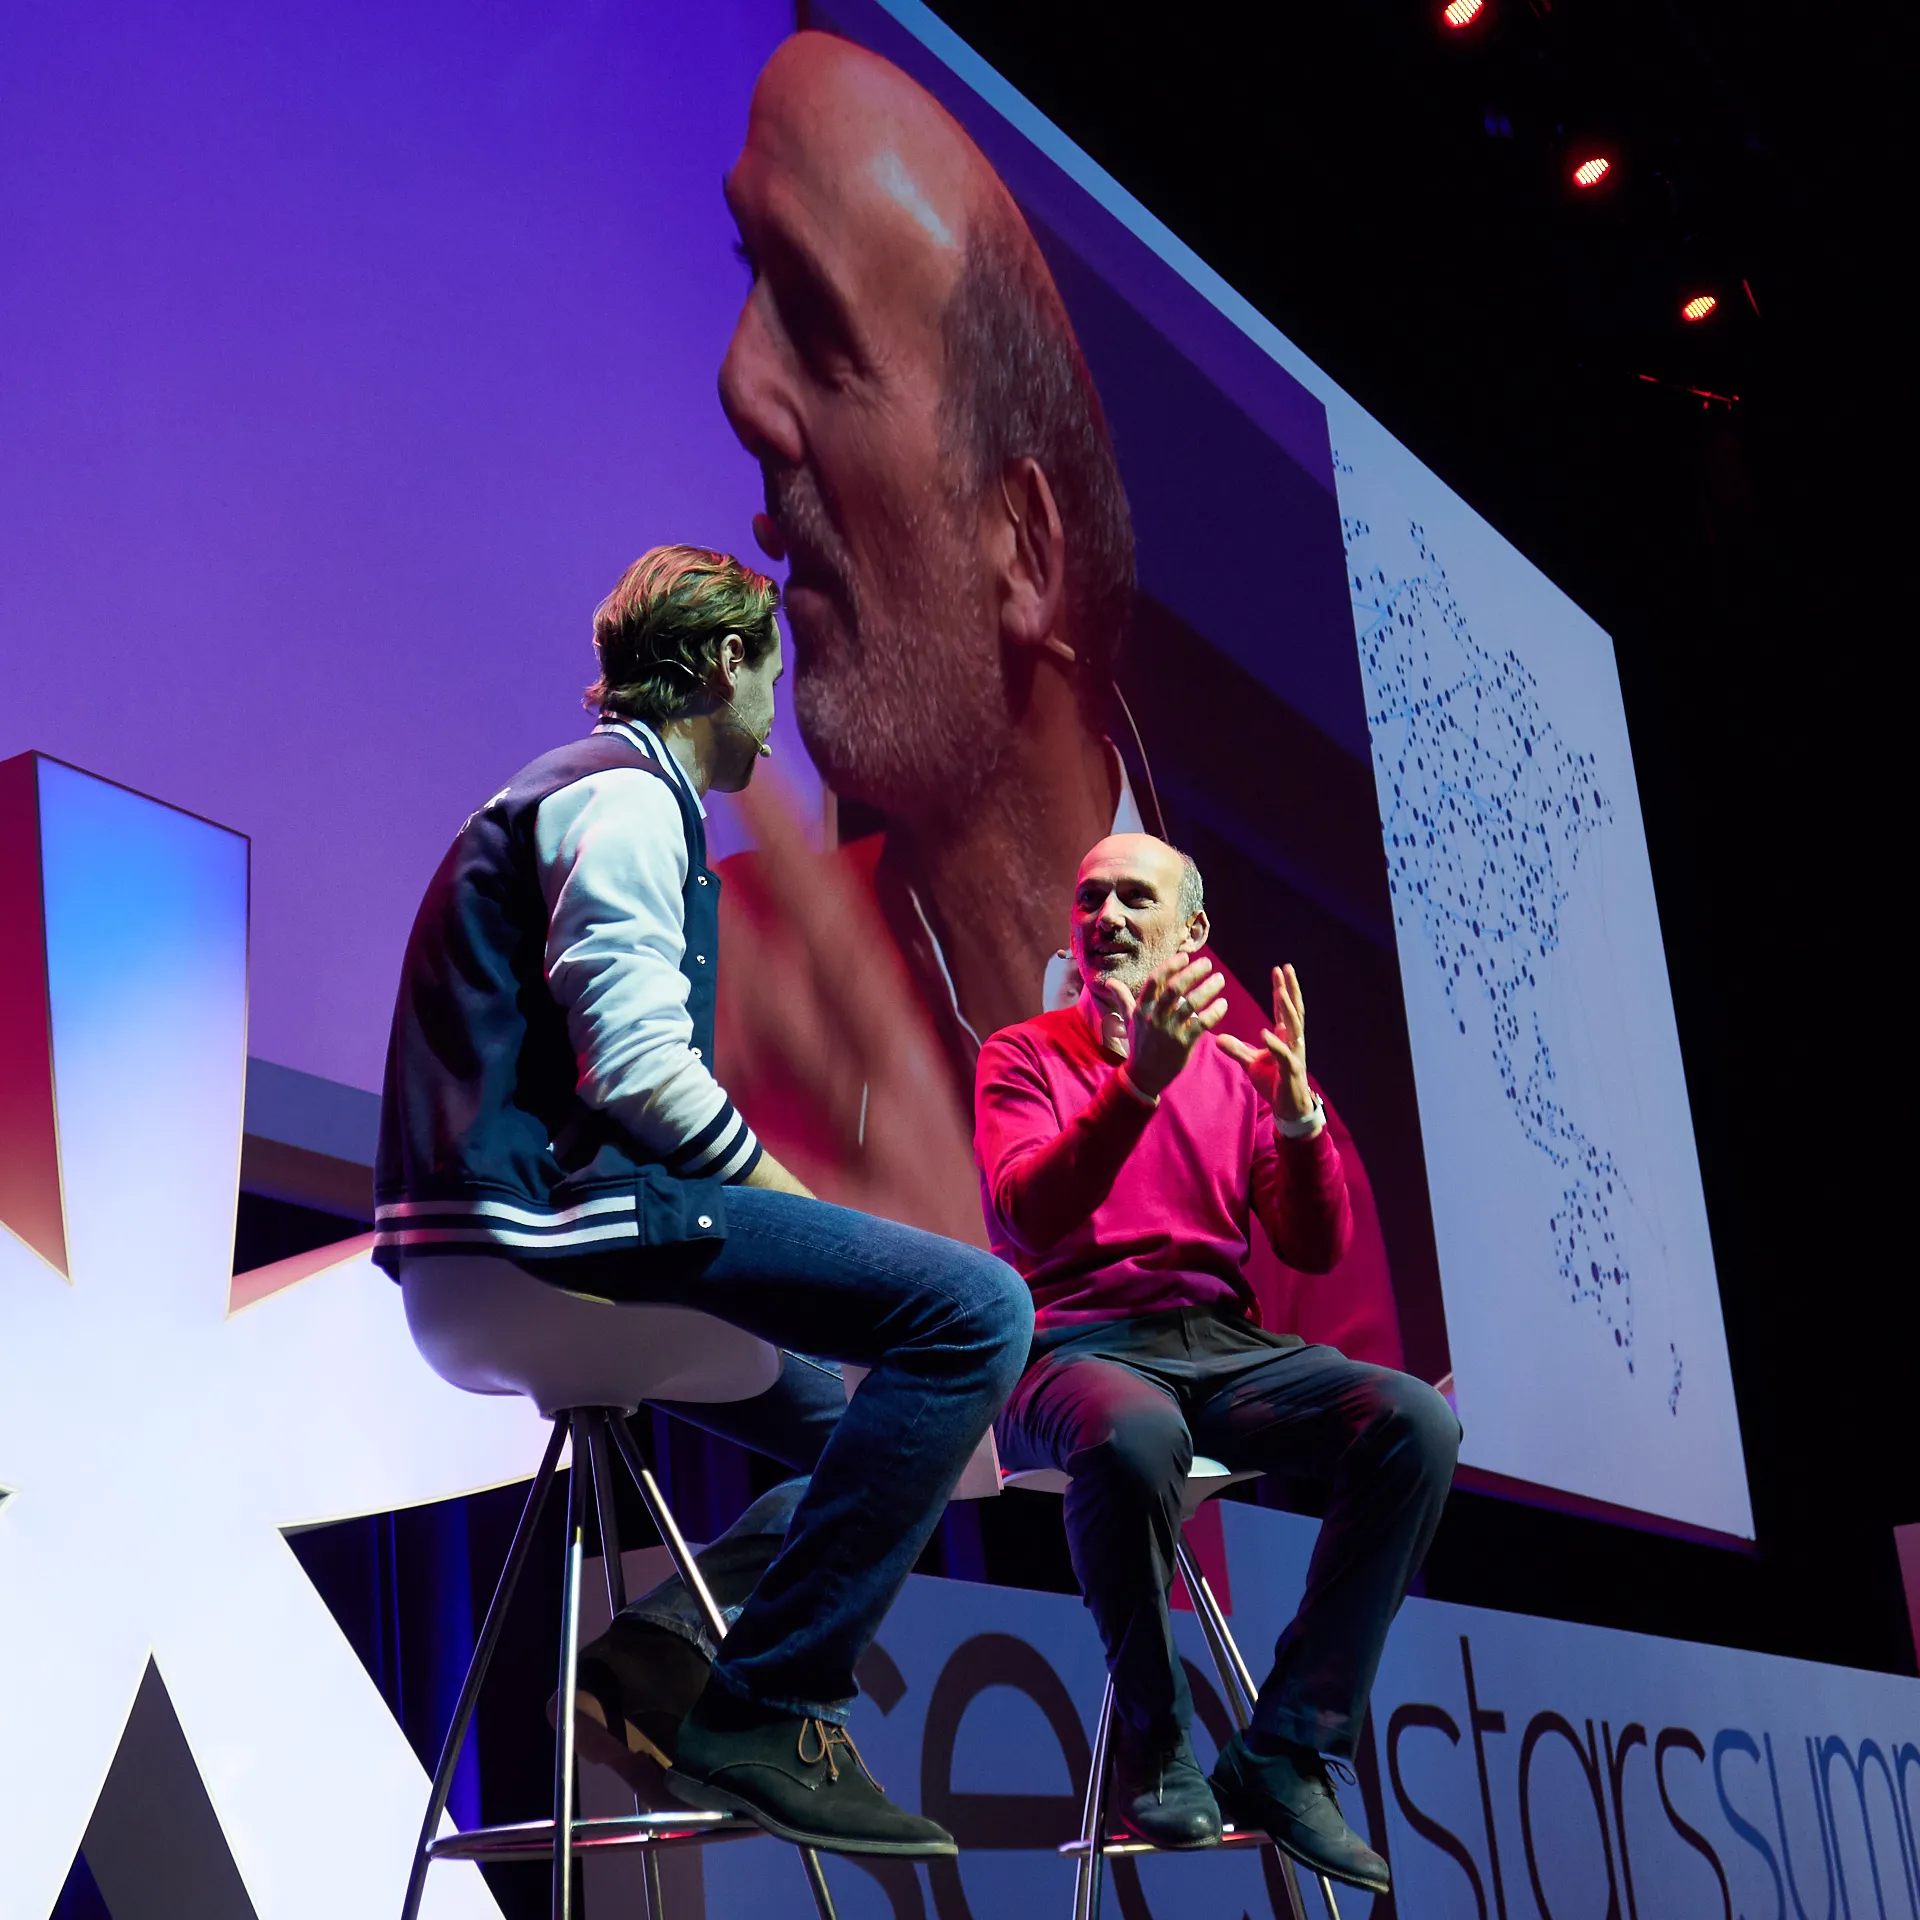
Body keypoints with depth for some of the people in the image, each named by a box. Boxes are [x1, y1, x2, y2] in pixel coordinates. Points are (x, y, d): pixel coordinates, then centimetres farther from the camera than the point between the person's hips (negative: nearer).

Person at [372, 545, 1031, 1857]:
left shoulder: (576, 791, 26)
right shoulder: (627, 796, -6)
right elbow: (636, 1070, -19)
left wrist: (805, 1231, 20)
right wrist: (804, 1212, -8)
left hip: (499, 1234, 10)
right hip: (557, 1211, -10)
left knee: (867, 1427, 21)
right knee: (974, 1306, -20)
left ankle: (667, 1640, -1)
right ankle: (759, 1710, -18)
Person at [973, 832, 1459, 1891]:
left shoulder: (1235, 1068, 17)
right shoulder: (1024, 1056, 9)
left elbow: (1316, 1248, 8)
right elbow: (1026, 1216, -11)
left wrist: (1299, 1111, -10)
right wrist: (1140, 1081, -21)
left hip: (1226, 1346, 4)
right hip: (1078, 1349, -4)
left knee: (1418, 1420, -24)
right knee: (1134, 1432, -40)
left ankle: (1285, 1753, -15)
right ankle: (1153, 1750, -14)